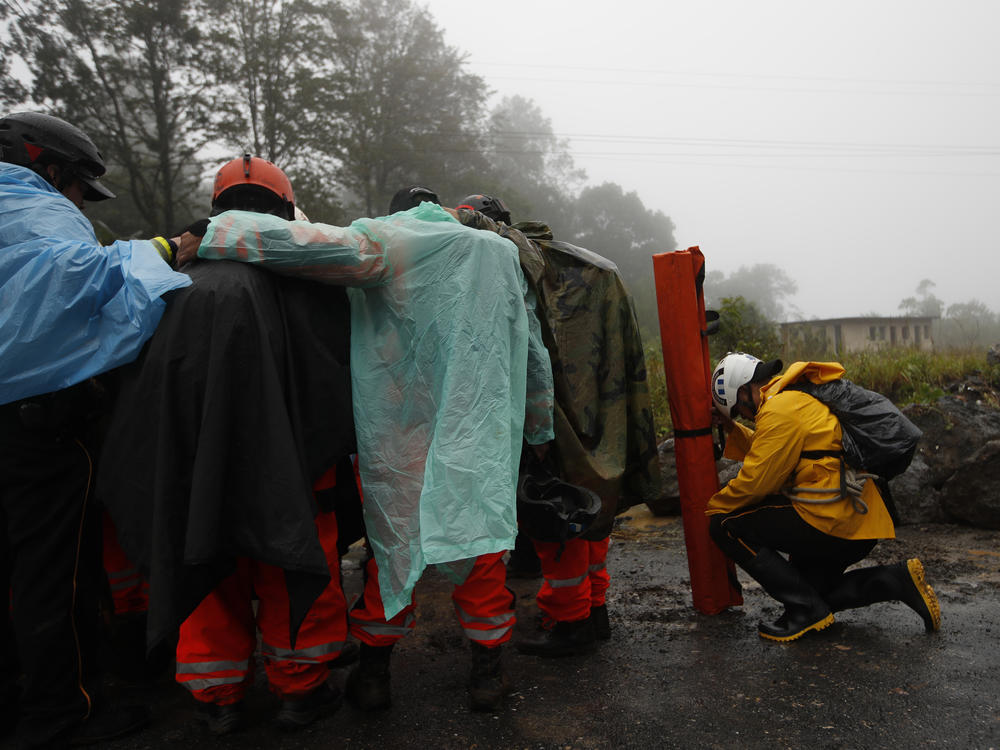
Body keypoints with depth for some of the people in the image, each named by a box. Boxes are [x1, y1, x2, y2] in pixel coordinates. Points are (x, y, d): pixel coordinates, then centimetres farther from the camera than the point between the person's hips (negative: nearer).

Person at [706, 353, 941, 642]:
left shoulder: (780, 409, -15)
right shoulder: (799, 396, 16)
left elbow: (755, 480, -14)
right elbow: (765, 453, 23)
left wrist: (713, 506, 1)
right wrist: (731, 429, 17)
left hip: (833, 524, -10)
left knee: (726, 525, -7)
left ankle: (806, 608, -6)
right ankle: (898, 580, 12)